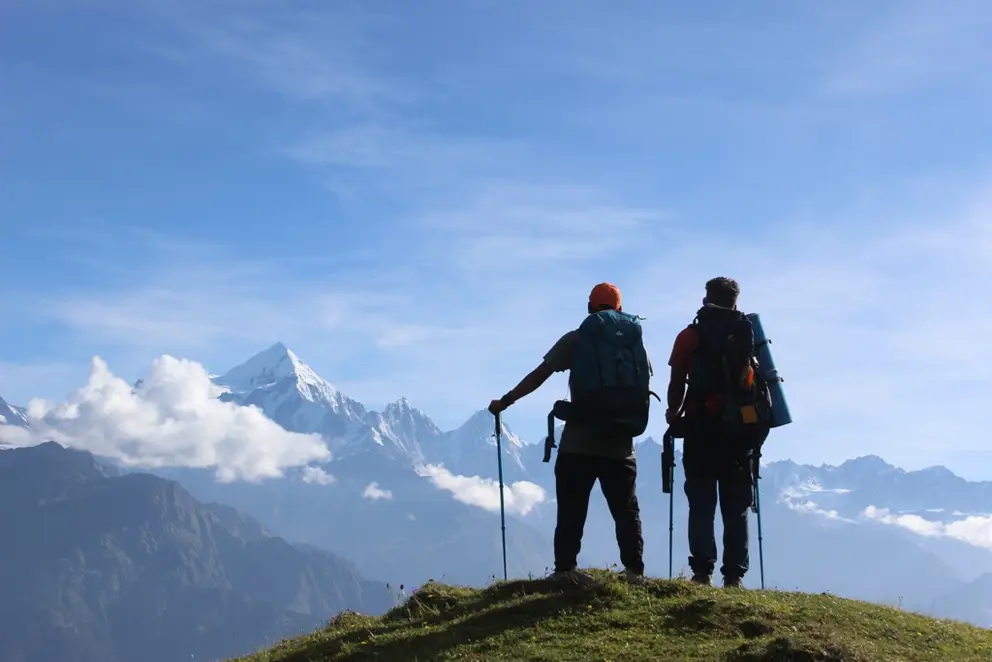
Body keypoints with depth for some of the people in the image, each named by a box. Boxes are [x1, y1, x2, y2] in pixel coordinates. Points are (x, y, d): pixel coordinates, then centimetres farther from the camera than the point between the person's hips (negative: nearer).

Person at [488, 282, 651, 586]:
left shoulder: (576, 340, 0)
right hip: (619, 444, 2)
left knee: (571, 510, 3)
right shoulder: (635, 342, 8)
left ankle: (565, 568, -1)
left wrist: (505, 401, 3)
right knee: (626, 510, 9)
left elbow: (540, 374, -4)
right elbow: (644, 393, 9)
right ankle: (634, 571, 5)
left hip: (578, 443, -2)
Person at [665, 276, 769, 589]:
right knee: (736, 509, 7)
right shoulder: (749, 335, 10)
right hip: (742, 428, 2)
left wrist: (673, 413, 16)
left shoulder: (691, 336, 3)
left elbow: (677, 383, 0)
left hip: (702, 426, -2)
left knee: (701, 505, -1)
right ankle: (734, 576, 2)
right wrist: (757, 422, 15)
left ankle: (703, 572, -9)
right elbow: (759, 383, 5)